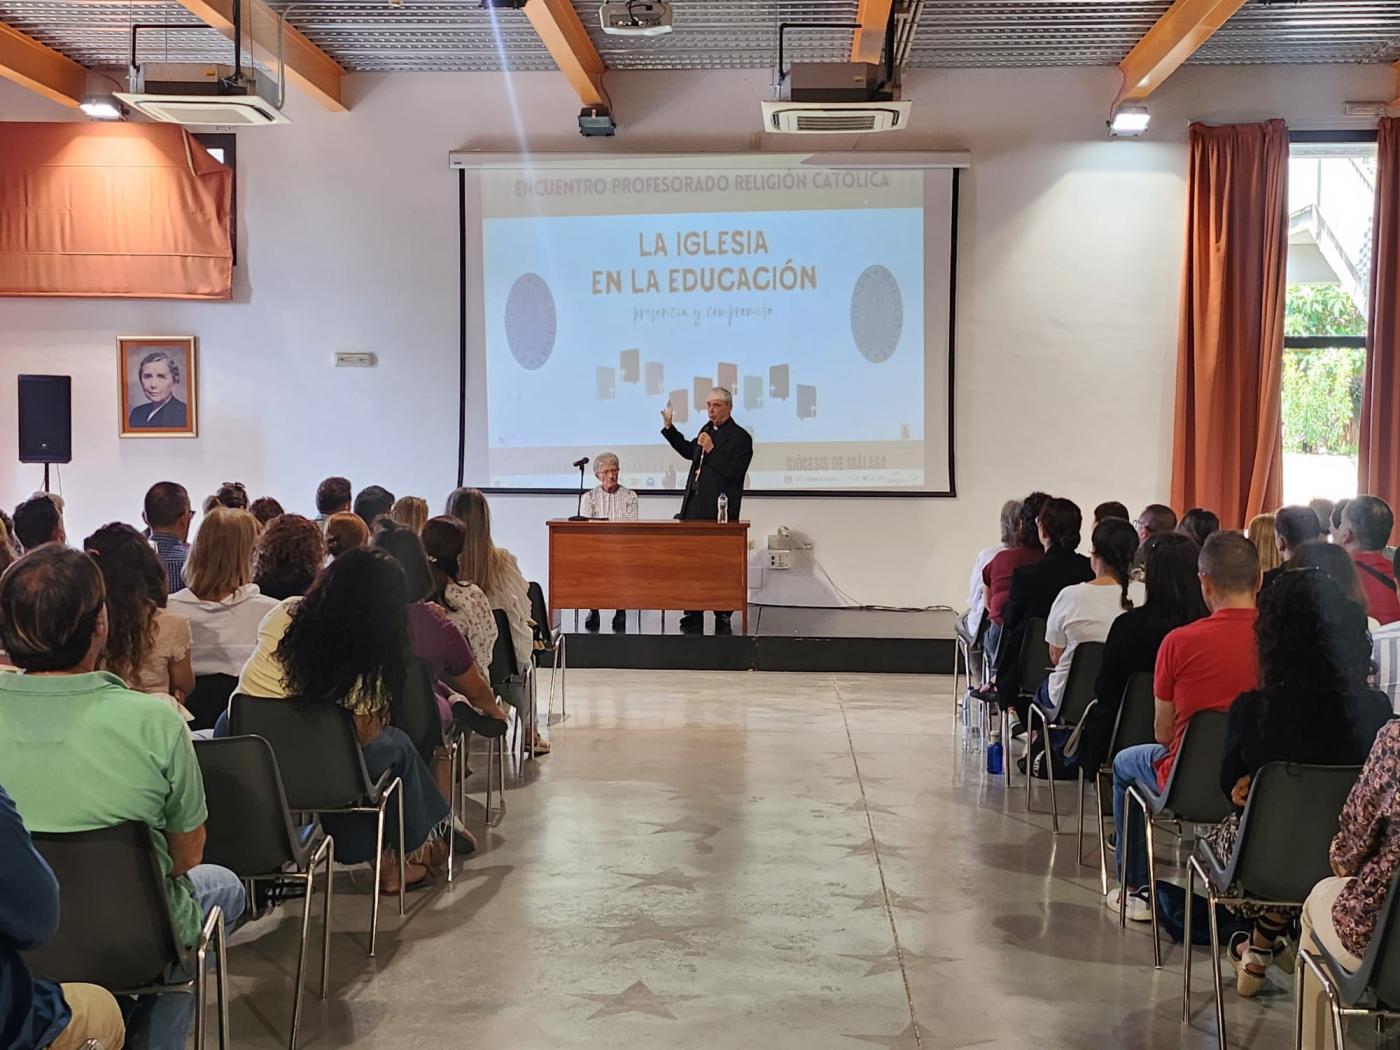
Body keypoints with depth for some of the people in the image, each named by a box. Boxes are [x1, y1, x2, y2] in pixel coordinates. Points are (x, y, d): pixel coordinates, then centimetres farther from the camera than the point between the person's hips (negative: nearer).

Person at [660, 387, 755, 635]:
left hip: (719, 512, -7)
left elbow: (735, 471, -18)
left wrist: (712, 450, -22)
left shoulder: (740, 437, -7)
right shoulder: (707, 430, 16)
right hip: (695, 509, 7)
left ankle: (723, 619, 8)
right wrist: (668, 427, 28)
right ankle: (692, 620, 15)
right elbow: (689, 451, 33)